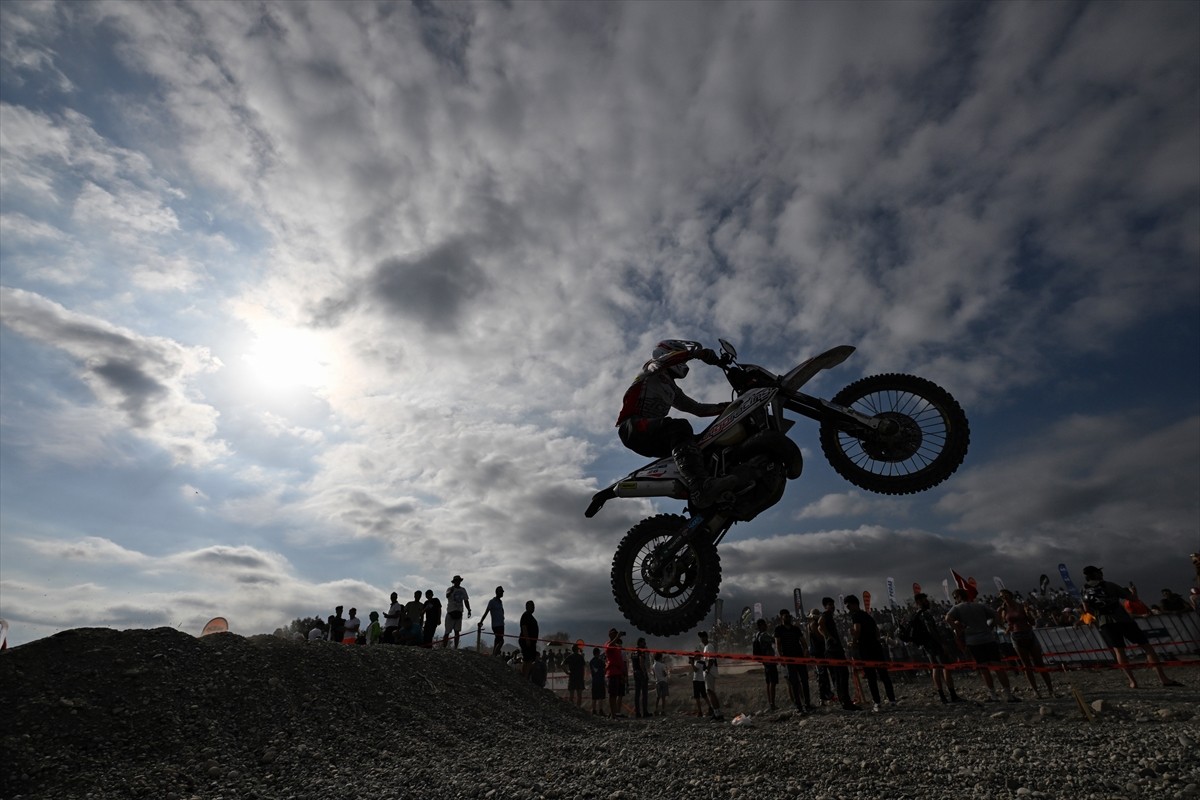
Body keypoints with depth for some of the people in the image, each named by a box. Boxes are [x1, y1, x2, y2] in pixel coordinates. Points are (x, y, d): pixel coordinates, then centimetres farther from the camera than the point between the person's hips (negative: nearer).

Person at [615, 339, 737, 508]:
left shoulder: (673, 390, 31)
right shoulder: (651, 370, 11)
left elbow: (698, 409, 30)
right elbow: (661, 361, -13)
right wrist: (697, 352, -17)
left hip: (653, 440, 9)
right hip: (633, 426, -9)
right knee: (679, 427, -34)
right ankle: (701, 487, -55)